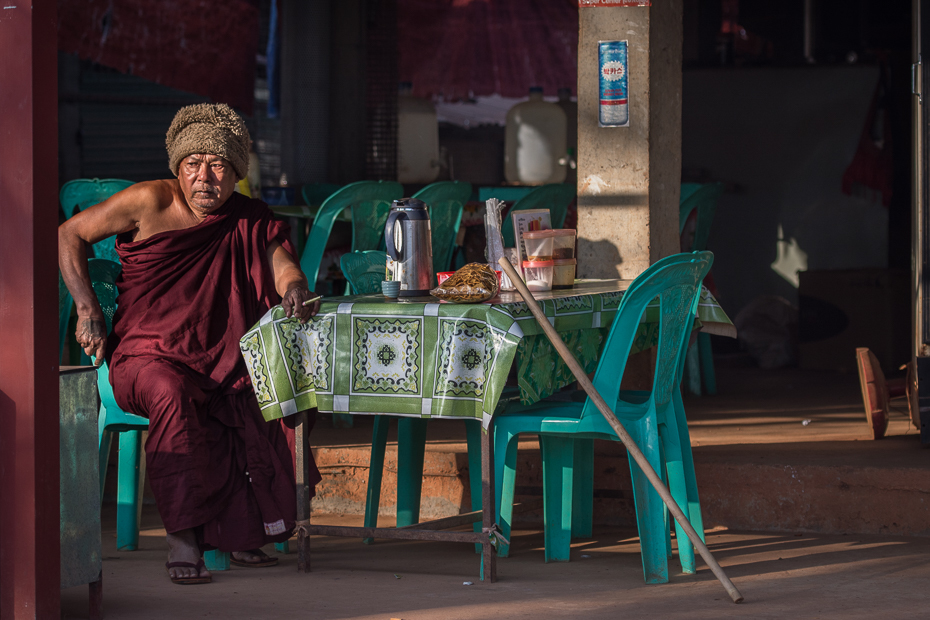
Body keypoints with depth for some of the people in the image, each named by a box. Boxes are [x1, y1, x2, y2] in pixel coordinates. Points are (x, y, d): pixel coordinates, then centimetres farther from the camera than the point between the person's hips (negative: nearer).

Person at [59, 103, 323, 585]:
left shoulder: (251, 221, 7)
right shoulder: (151, 203, -2)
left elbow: (283, 266, -4)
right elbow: (69, 236, 3)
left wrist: (295, 290, -30)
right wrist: (87, 310, -6)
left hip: (221, 363, 3)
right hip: (146, 356, -3)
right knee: (172, 396, -38)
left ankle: (241, 534, -10)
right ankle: (183, 540, -33)